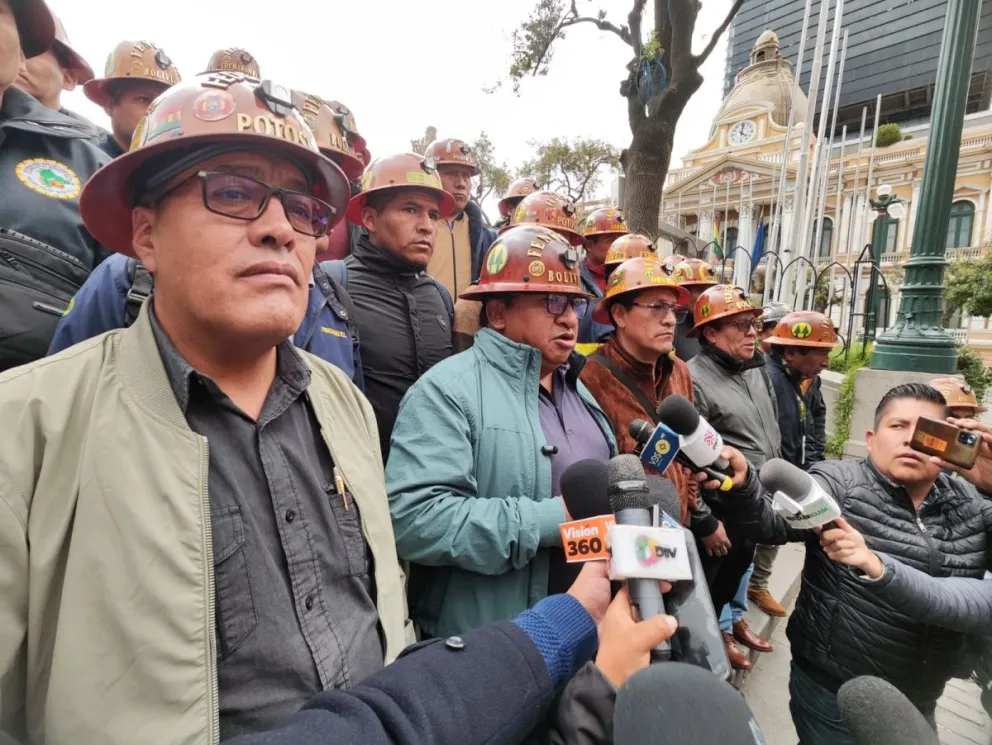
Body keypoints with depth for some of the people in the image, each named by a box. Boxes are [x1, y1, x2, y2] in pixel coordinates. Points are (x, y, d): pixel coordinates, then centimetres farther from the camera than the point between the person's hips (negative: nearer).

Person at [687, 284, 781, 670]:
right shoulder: (695, 378, -22)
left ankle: (736, 619, 48)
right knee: (719, 574, 11)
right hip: (723, 504, -8)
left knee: (742, 562, 26)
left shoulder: (756, 369, 5)